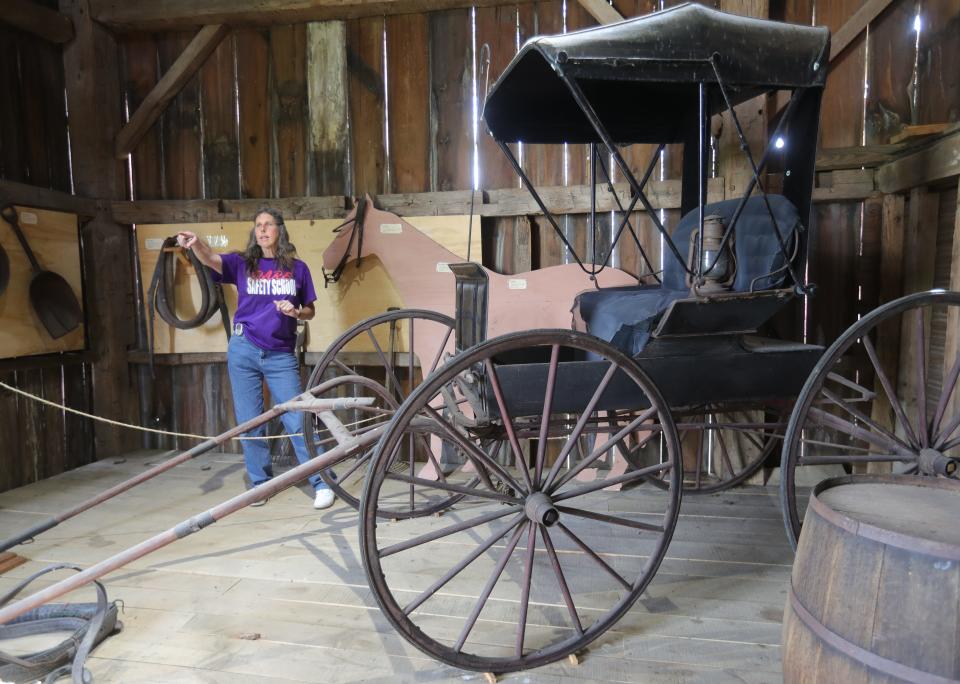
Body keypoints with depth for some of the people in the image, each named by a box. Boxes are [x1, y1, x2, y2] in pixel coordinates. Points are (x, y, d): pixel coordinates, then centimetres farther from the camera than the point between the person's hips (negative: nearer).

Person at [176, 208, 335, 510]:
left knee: (297, 421, -3)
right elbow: (211, 259, -15)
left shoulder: (297, 268, 5)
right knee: (249, 422, 7)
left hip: (281, 355, -1)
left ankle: (322, 483, 6)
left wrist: (296, 312, -11)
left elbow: (310, 311, 11)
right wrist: (194, 244, -37)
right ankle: (260, 484, 23)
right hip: (243, 350, 2)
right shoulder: (242, 263, 5)